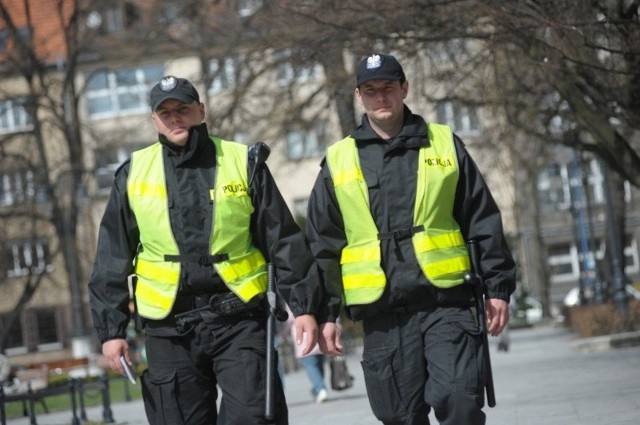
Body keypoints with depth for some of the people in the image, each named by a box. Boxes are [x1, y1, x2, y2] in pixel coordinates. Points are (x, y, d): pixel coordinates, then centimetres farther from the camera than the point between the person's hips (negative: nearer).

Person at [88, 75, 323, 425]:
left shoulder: (243, 163, 2)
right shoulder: (133, 174, 5)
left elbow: (284, 242, 3)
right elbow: (112, 262, 8)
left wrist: (303, 306, -3)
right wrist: (111, 329, 3)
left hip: (239, 319, -1)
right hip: (170, 327, 1)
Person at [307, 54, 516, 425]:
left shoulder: (445, 145, 9)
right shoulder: (338, 162, 9)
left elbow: (483, 223, 9)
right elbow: (323, 246, 10)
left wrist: (498, 287, 3)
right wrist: (326, 313, 5)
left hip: (447, 303, -1)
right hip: (382, 314, 1)